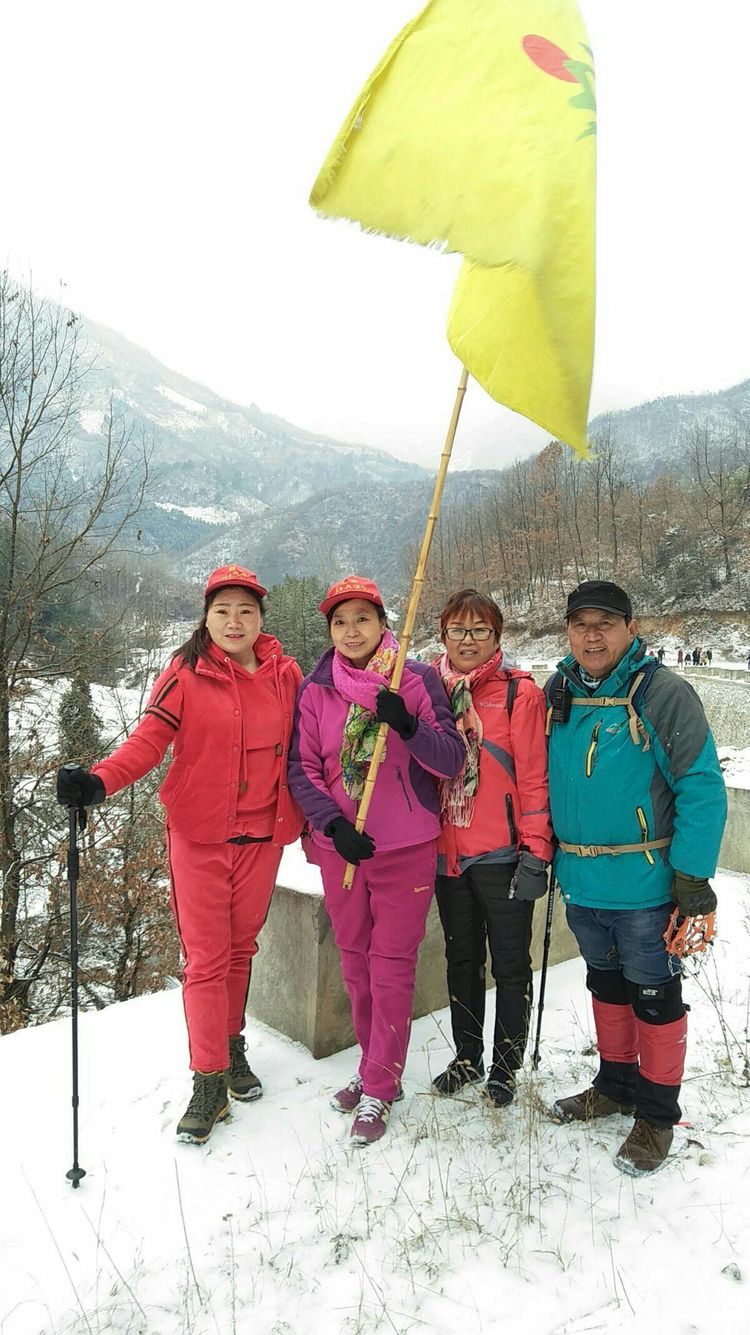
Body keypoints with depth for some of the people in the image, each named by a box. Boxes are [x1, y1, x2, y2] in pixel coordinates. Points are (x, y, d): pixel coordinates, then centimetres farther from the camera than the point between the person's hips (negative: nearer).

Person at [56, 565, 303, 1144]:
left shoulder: (286, 673, 1)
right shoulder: (185, 674, -9)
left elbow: (300, 747, 10)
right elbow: (148, 741, -15)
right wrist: (97, 781, -31)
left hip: (262, 835, 3)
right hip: (199, 836, -3)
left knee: (241, 947, 16)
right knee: (206, 958, 1)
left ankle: (231, 1045, 37)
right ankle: (210, 1081, 13)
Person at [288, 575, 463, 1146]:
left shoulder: (418, 679, -5)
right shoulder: (316, 690, 1)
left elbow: (452, 761, -8)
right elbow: (302, 768, 1)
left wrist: (408, 725, -26)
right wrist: (333, 823, -14)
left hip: (406, 849, -3)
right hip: (340, 848, 3)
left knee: (392, 968, 1)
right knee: (356, 965, 14)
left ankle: (378, 1091, 16)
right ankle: (378, 1071, 33)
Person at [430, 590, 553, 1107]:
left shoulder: (519, 691, -8)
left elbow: (534, 777, -11)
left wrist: (535, 851, -14)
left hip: (502, 853, -4)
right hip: (448, 851, 5)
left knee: (510, 964, 9)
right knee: (462, 959, 18)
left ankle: (505, 1068, 27)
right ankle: (467, 1058, 35)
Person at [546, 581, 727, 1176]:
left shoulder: (663, 693, -16)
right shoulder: (559, 693, 3)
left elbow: (703, 787, -16)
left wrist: (693, 876, -17)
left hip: (644, 885, -6)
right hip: (581, 881, 6)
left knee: (653, 994, 9)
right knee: (607, 985, 21)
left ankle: (657, 1111, 26)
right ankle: (616, 1083, 40)